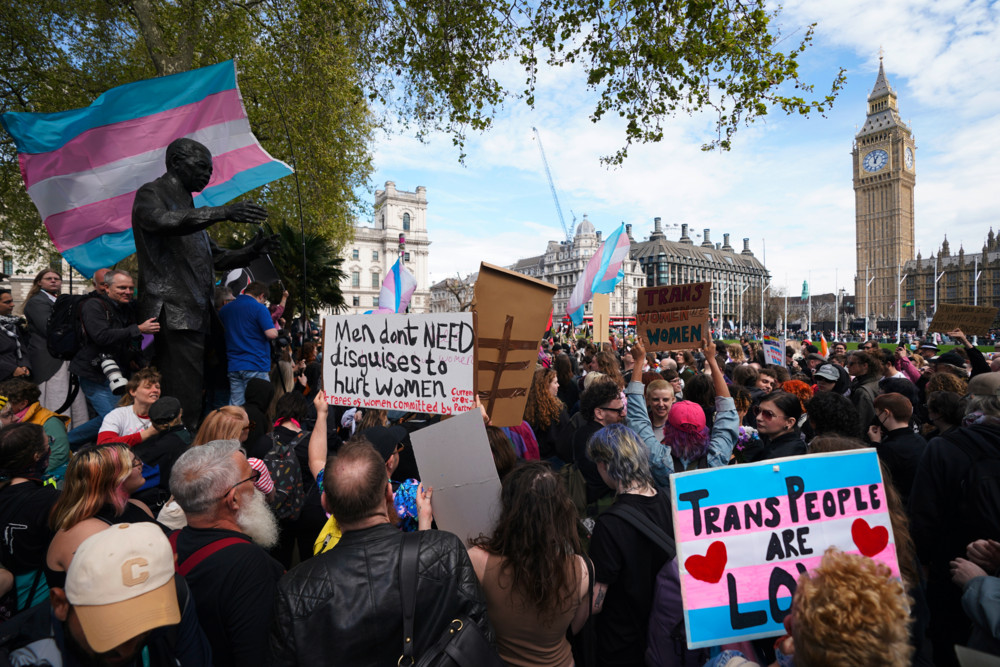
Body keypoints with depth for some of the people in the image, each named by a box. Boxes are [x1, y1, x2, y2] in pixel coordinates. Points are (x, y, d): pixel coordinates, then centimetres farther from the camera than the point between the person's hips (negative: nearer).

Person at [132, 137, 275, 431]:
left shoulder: (189, 207, 27)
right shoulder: (151, 193, 4)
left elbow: (215, 258, 29)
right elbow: (163, 220, -21)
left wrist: (252, 251, 12)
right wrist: (222, 212, -27)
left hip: (196, 315, 8)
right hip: (172, 314, -8)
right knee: (184, 398, -13)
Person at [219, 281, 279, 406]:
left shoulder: (225, 309, 14)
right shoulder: (259, 308, -8)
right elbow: (271, 334, -15)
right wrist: (275, 328, 5)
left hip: (233, 366, 6)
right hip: (256, 365, -6)